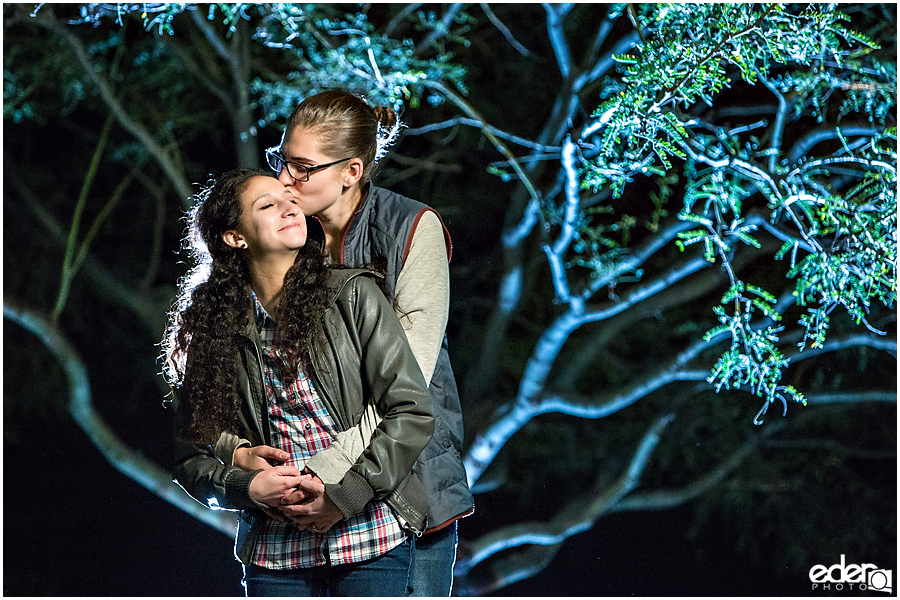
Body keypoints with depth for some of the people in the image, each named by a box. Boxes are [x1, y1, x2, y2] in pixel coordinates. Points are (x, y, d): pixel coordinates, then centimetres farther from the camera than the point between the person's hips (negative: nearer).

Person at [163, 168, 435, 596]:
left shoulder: (352, 296, 0)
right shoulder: (213, 328, 6)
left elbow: (412, 413, -4)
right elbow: (191, 456, 9)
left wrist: (345, 494, -12)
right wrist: (248, 487, -10)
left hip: (370, 539, -2)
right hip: (274, 553, 2)